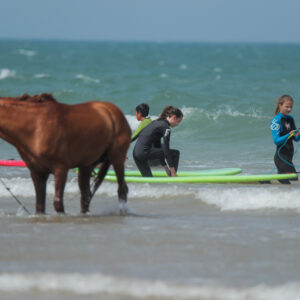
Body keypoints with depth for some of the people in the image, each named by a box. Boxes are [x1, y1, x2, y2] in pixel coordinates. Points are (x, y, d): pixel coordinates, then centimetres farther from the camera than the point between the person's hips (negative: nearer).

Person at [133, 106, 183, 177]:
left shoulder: (157, 122, 22)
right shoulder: (166, 127, -6)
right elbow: (166, 150, -11)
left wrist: (165, 167, 29)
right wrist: (173, 170, -8)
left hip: (136, 153, 9)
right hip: (144, 152, -9)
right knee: (175, 153, 0)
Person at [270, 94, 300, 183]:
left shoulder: (290, 119, 12)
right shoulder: (276, 120, -11)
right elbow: (276, 141, -18)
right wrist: (289, 135, -31)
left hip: (289, 156, 8)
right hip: (281, 155, -8)